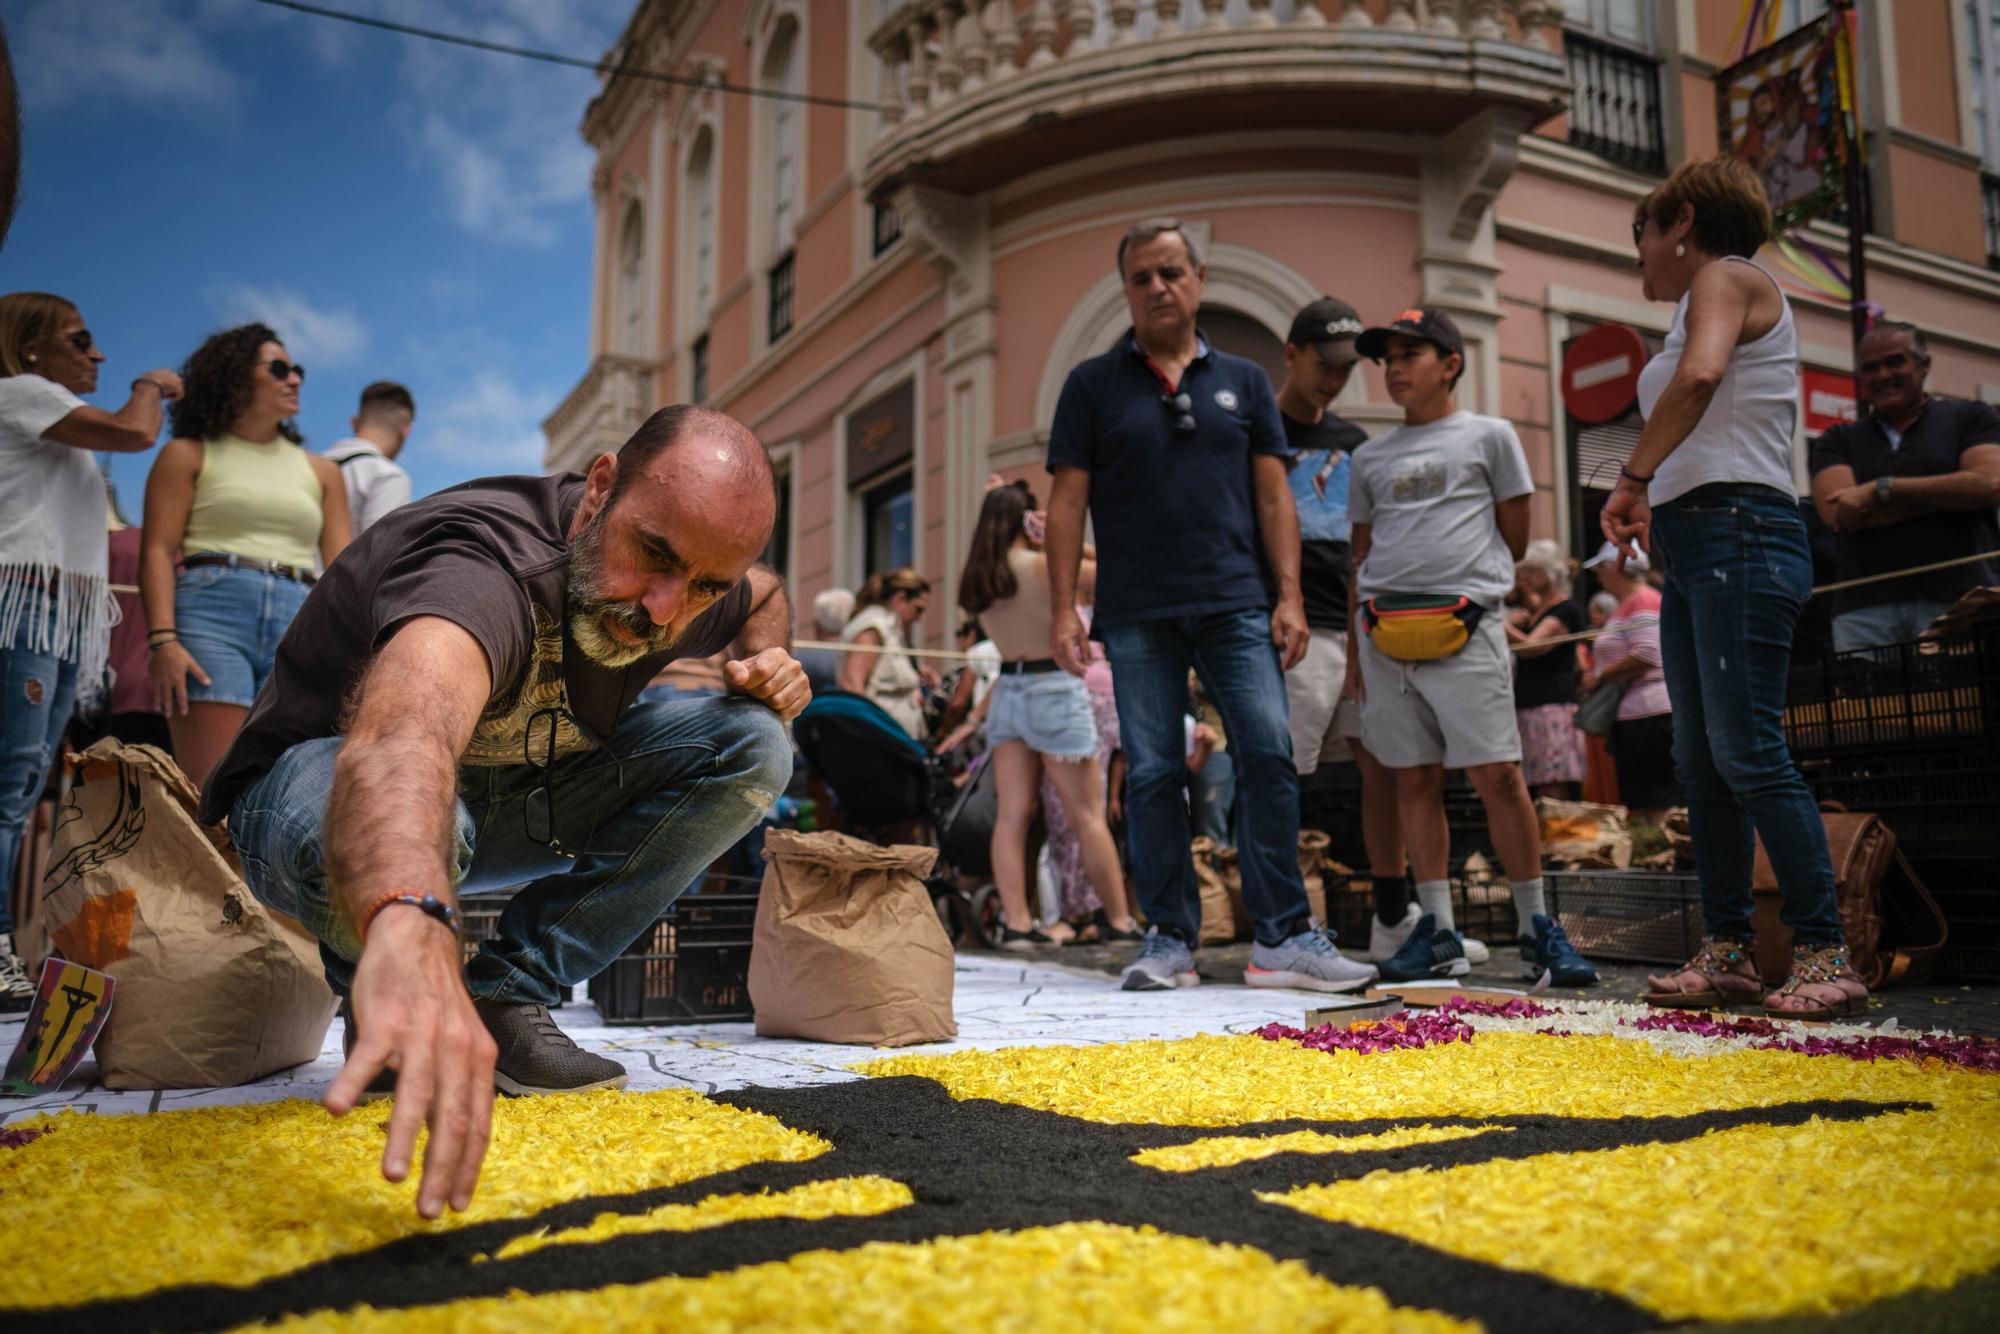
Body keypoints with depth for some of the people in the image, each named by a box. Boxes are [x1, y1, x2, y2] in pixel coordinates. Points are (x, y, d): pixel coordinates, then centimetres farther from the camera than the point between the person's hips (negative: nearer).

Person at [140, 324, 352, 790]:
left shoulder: (320, 471, 23)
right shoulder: (189, 455, 14)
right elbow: (158, 551, 3)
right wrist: (163, 639, -12)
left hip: (299, 626, 3)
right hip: (210, 611, -3)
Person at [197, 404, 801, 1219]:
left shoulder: (689, 580, -11)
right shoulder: (486, 563, -37)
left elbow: (766, 596, 16)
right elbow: (401, 734, -59)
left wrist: (768, 659, -8)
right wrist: (409, 928, -79)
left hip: (516, 802, 7)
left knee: (750, 748, -12)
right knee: (385, 820, -43)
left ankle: (508, 998, -10)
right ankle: (381, 1010, -6)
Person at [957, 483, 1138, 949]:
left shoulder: (977, 577, 5)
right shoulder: (1045, 566, -14)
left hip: (1006, 691, 6)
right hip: (1054, 690, -6)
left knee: (1012, 814, 4)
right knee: (1088, 817, 1)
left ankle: (1015, 922, 1)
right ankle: (1122, 922, 8)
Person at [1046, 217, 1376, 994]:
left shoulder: (1243, 382, 15)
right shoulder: (1092, 385, 10)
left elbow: (1273, 497, 11)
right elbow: (1068, 501, 5)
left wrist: (1289, 596, 0)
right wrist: (1062, 608, -4)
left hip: (1236, 604, 1)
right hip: (1136, 614, 0)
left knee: (1269, 754, -9)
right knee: (1152, 775, 1)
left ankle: (1282, 937, -2)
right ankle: (1170, 939, 11)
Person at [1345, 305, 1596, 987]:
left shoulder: (1489, 436, 9)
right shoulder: (1371, 458, 18)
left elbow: (1514, 540, 11)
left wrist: (1459, 576, 10)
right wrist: (1355, 649, 14)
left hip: (1465, 625, -3)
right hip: (1385, 630, 4)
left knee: (1497, 774, -7)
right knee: (1414, 779, 4)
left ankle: (1537, 927, 3)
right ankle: (1438, 930, 11)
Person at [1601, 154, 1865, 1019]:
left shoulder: (1727, 276, -2)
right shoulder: (1704, 302, 26)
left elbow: (1699, 377, -23)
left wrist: (1634, 476, -15)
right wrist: (1651, 499, 7)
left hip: (1738, 533, -10)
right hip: (1692, 545, 10)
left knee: (1747, 752, -13)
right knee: (1700, 759, 6)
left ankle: (1825, 954, -9)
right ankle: (1726, 952, 9)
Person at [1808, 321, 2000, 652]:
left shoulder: (1971, 417, 15)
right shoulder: (1838, 440, 18)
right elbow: (1837, 513, 0)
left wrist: (1880, 490, -3)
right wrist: (1947, 493, -1)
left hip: (1960, 599, -1)